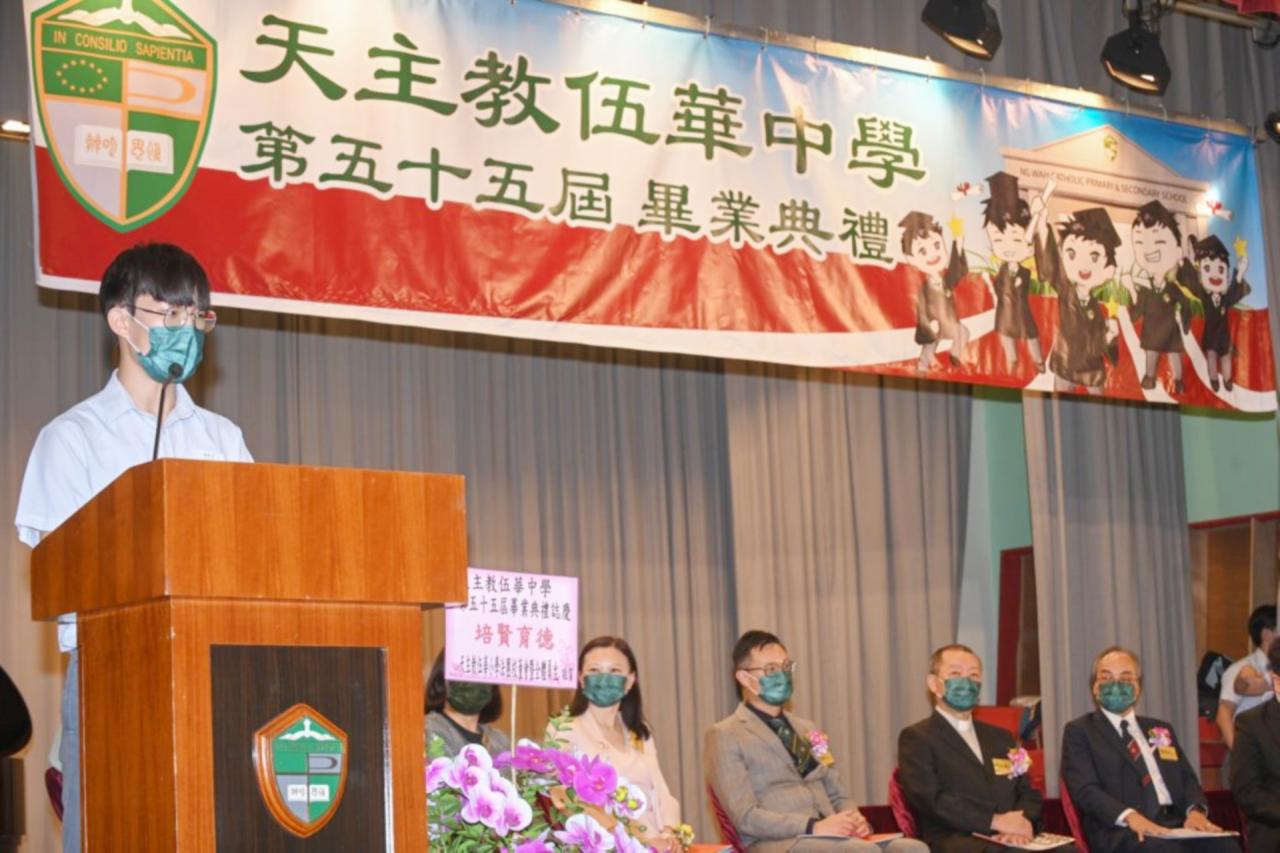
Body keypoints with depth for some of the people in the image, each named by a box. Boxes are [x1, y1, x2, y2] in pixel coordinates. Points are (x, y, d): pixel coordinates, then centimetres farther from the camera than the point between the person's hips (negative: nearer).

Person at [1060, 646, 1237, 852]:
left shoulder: (1161, 730, 28)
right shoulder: (1080, 731, 10)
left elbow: (1187, 778, 19)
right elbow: (1085, 789, -4)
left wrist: (1196, 810, -5)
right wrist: (1129, 816, -22)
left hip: (1175, 825, 5)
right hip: (1119, 831, -5)